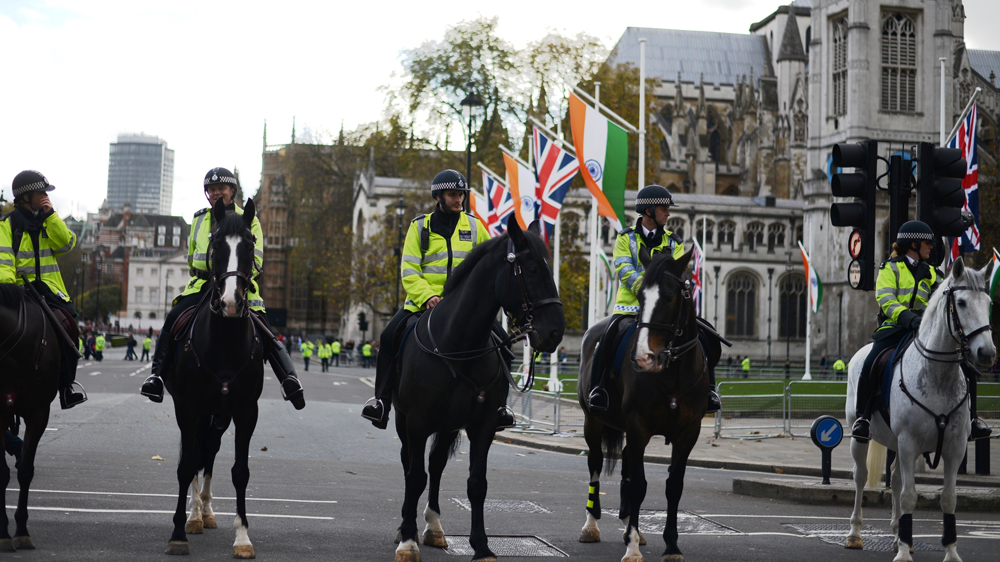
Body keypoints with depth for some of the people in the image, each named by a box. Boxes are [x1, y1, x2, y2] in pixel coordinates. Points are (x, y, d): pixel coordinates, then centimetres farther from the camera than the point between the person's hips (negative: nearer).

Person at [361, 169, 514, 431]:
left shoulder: (474, 226, 11)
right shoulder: (420, 227, 5)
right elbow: (409, 270, -1)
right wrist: (427, 297, -19)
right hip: (424, 302, -1)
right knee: (390, 336, -22)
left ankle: (498, 403, -7)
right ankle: (382, 400, -11)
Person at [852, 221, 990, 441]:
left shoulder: (931, 273, 22)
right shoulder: (890, 268, 5)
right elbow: (886, 301, -9)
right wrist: (907, 317, -27)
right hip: (896, 326, -4)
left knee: (966, 367, -10)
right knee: (871, 365, -30)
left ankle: (969, 418, 3)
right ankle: (863, 417, -18)